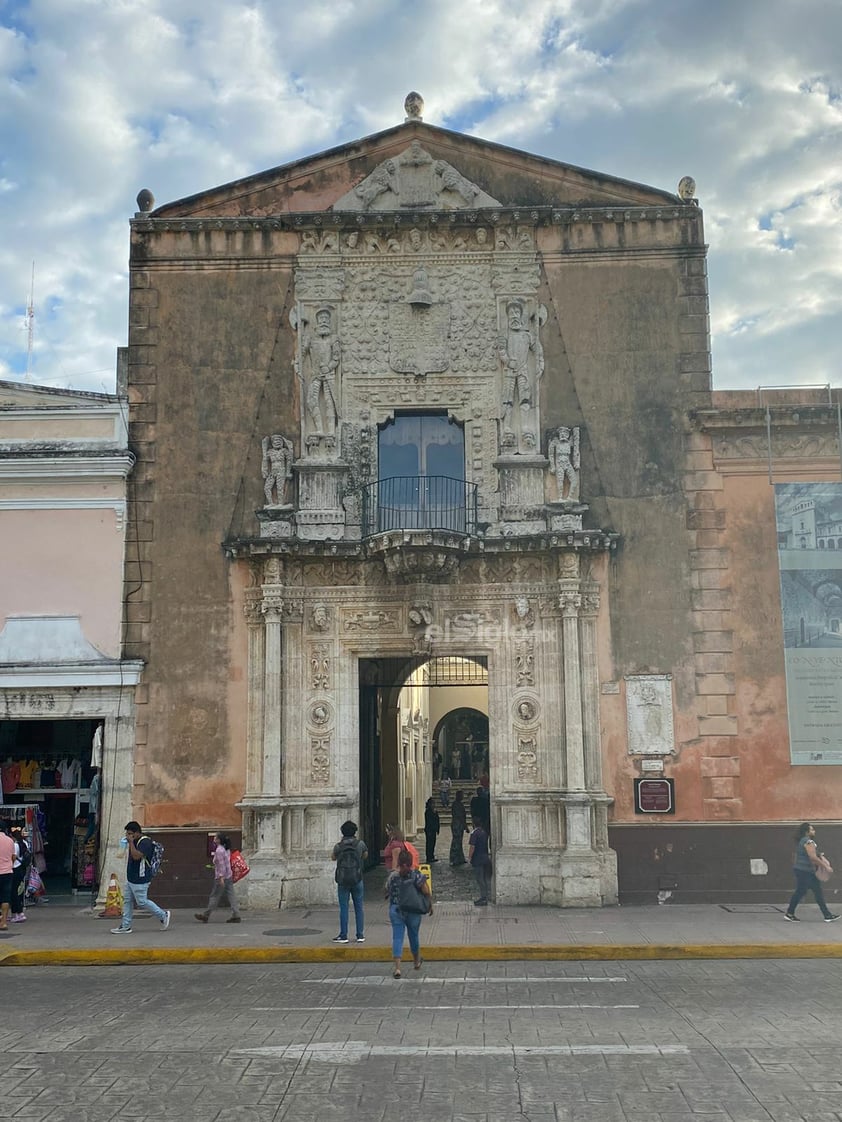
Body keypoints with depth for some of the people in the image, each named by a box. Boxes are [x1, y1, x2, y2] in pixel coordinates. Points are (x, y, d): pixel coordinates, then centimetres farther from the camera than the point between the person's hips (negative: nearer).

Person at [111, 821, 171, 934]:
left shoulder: (145, 842, -19)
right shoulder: (135, 841, 12)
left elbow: (136, 856, -32)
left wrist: (131, 842, -26)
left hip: (140, 880, -10)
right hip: (131, 878, 10)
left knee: (142, 902, -3)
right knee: (127, 901, 10)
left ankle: (163, 915, 12)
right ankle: (125, 926, 16)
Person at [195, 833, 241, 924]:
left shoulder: (219, 850, -15)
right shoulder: (226, 849, 12)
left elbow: (221, 864, -20)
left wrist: (221, 877, -22)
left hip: (221, 877, -9)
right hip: (229, 877, 9)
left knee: (214, 897, 2)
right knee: (231, 896, 4)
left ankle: (205, 915, 13)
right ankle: (236, 916, 0)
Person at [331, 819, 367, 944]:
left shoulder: (338, 846, -5)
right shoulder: (360, 843, -4)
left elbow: (334, 858, 14)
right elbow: (365, 855, 16)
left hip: (342, 881, -1)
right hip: (357, 880, 1)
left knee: (343, 908, 4)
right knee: (359, 908, 7)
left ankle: (343, 936, 5)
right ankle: (360, 935, 8)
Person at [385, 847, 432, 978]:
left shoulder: (392, 876, -6)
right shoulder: (417, 875, -10)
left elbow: (387, 893, 0)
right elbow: (427, 893, -11)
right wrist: (430, 906, 3)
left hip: (396, 911, 0)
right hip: (413, 911, 0)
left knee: (397, 938, 2)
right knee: (414, 936, 19)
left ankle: (397, 967, -10)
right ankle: (417, 962, 40)